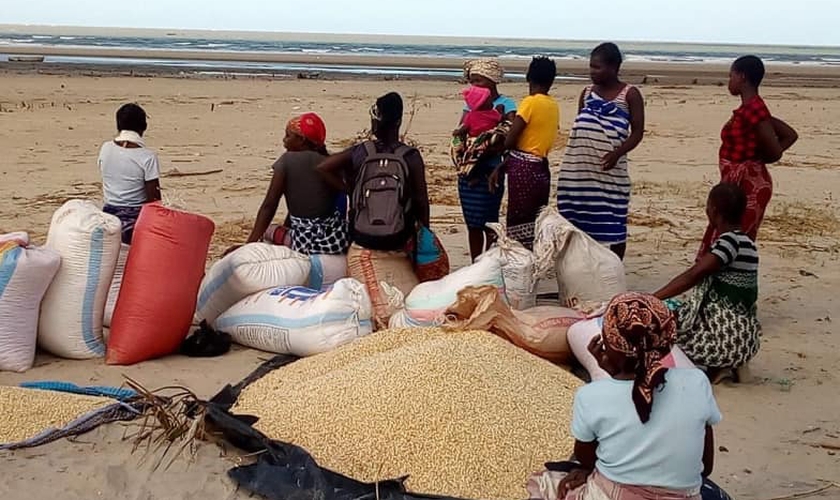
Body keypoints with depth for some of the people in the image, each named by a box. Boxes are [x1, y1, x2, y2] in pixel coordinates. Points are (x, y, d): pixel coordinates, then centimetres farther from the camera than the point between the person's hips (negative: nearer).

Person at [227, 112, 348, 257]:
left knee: (268, 231, 25)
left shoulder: (287, 161, -2)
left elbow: (268, 206, -4)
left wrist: (250, 244, -2)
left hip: (307, 244, -4)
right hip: (338, 240, 4)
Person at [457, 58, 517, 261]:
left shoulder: (505, 105, -5)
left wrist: (482, 156, -22)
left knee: (488, 224, -2)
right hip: (468, 171, 6)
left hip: (489, 172, -6)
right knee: (472, 224, 11)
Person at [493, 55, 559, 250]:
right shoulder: (554, 106, 11)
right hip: (541, 169, 7)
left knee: (519, 228, -2)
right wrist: (501, 167, 10)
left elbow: (510, 142, -13)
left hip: (523, 170, -7)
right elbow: (532, 141, 11)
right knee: (536, 229, 11)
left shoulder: (530, 102, -11)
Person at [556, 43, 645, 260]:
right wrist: (571, 161, 14)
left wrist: (617, 153, -21)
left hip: (609, 171, -5)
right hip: (578, 171, 5)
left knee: (612, 227, -1)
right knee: (578, 225, 8)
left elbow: (638, 132, -5)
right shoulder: (587, 93, 13)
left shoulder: (630, 94, -1)